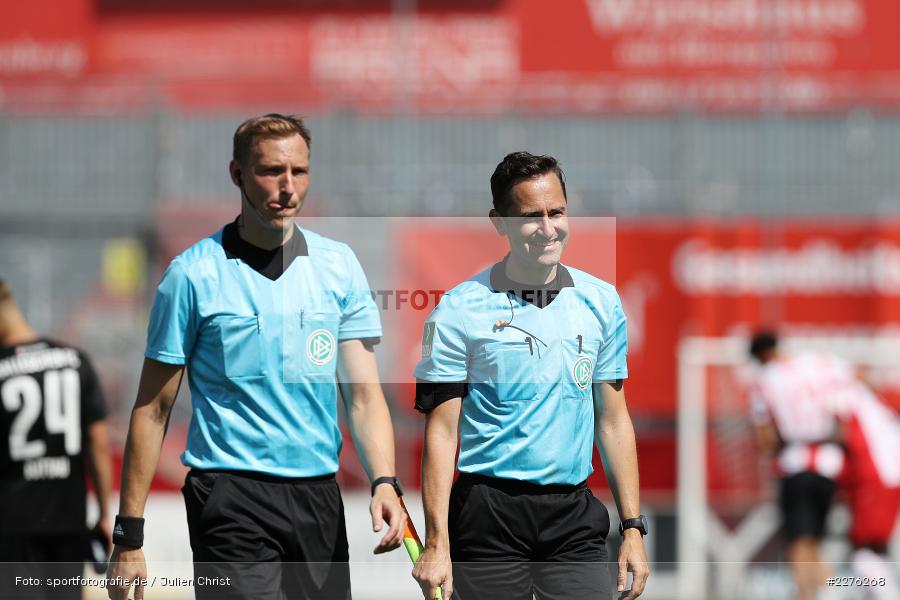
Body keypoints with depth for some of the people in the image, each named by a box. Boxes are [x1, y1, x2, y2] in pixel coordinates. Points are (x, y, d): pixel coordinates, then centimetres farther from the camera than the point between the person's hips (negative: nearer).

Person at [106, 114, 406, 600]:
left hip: (319, 497, 4)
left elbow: (363, 394, 5)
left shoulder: (339, 265, 8)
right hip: (231, 495, -4)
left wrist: (384, 482, -12)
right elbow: (153, 409, 0)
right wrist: (128, 532, -4)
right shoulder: (194, 273, -3)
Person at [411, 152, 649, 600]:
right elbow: (441, 431, -5)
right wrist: (436, 544, -12)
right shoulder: (460, 310, -3)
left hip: (574, 517, 3)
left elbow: (613, 420, 13)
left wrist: (633, 528, 8)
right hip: (488, 518, -3)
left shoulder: (601, 302, 8)